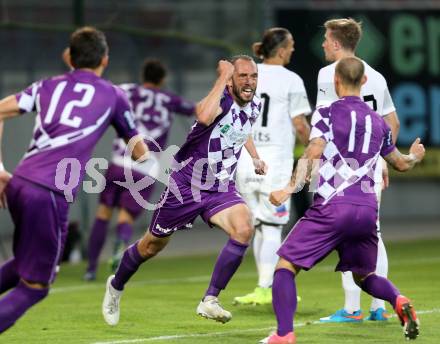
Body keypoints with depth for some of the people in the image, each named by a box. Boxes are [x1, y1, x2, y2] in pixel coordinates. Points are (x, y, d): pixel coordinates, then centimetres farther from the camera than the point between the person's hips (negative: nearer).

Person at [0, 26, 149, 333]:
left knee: (25, 266, 27)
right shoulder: (113, 96, 15)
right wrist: (145, 154, 52)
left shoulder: (48, 86, 21)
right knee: (35, 286, 3)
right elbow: (139, 150, 27)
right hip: (50, 193, -5)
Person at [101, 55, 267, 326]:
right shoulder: (220, 101, -24)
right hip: (186, 185, -5)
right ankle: (116, 286, 42)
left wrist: (255, 157, 23)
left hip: (222, 188, 5)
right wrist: (222, 78, -41)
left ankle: (210, 301, -17)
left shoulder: (254, 106, -1)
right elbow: (204, 117, -51)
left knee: (244, 230, -25)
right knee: (152, 245, 13)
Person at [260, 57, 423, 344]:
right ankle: (399, 301, -7)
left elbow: (313, 152, -13)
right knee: (364, 275, 24)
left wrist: (291, 189, -19)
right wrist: (415, 157, 54)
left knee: (286, 266, 1)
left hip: (332, 205, -5)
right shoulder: (378, 121, 18)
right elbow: (400, 163, 32)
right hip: (368, 209, 5)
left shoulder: (326, 114, 3)